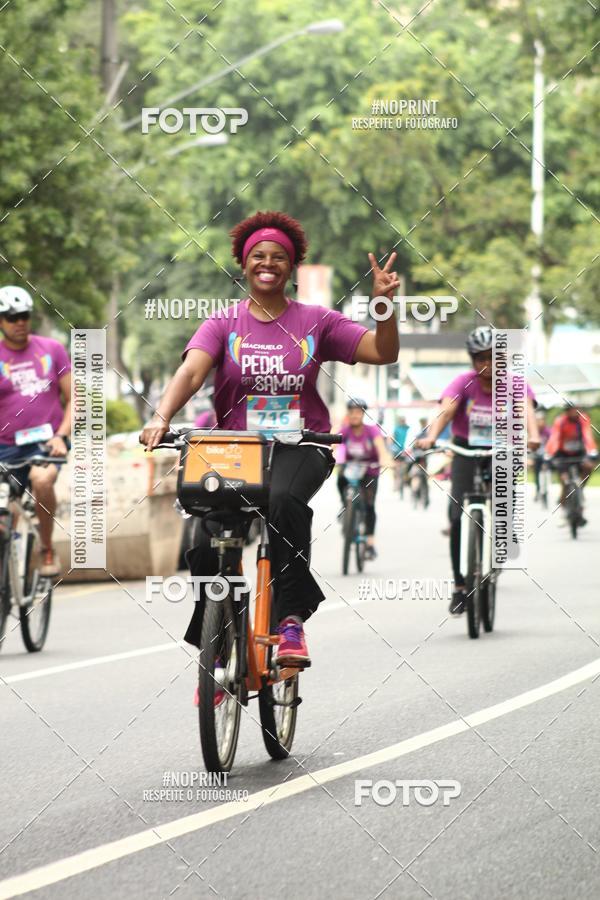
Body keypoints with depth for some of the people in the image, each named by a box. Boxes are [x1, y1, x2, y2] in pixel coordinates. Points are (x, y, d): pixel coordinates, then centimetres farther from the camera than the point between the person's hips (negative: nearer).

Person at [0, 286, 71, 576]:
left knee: (42, 480, -33)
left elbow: (72, 399, 6)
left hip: (47, 441, -1)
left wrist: (60, 436, -10)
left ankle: (47, 549, -15)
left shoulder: (52, 349, 5)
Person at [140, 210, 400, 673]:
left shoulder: (315, 321, 7)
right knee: (206, 542, -14)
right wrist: (161, 418, -28)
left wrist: (384, 304, -14)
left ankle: (292, 618, -29)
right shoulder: (224, 323, 6)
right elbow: (191, 371, -10)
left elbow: (383, 353, 3)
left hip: (300, 447, -2)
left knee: (284, 500, -36)